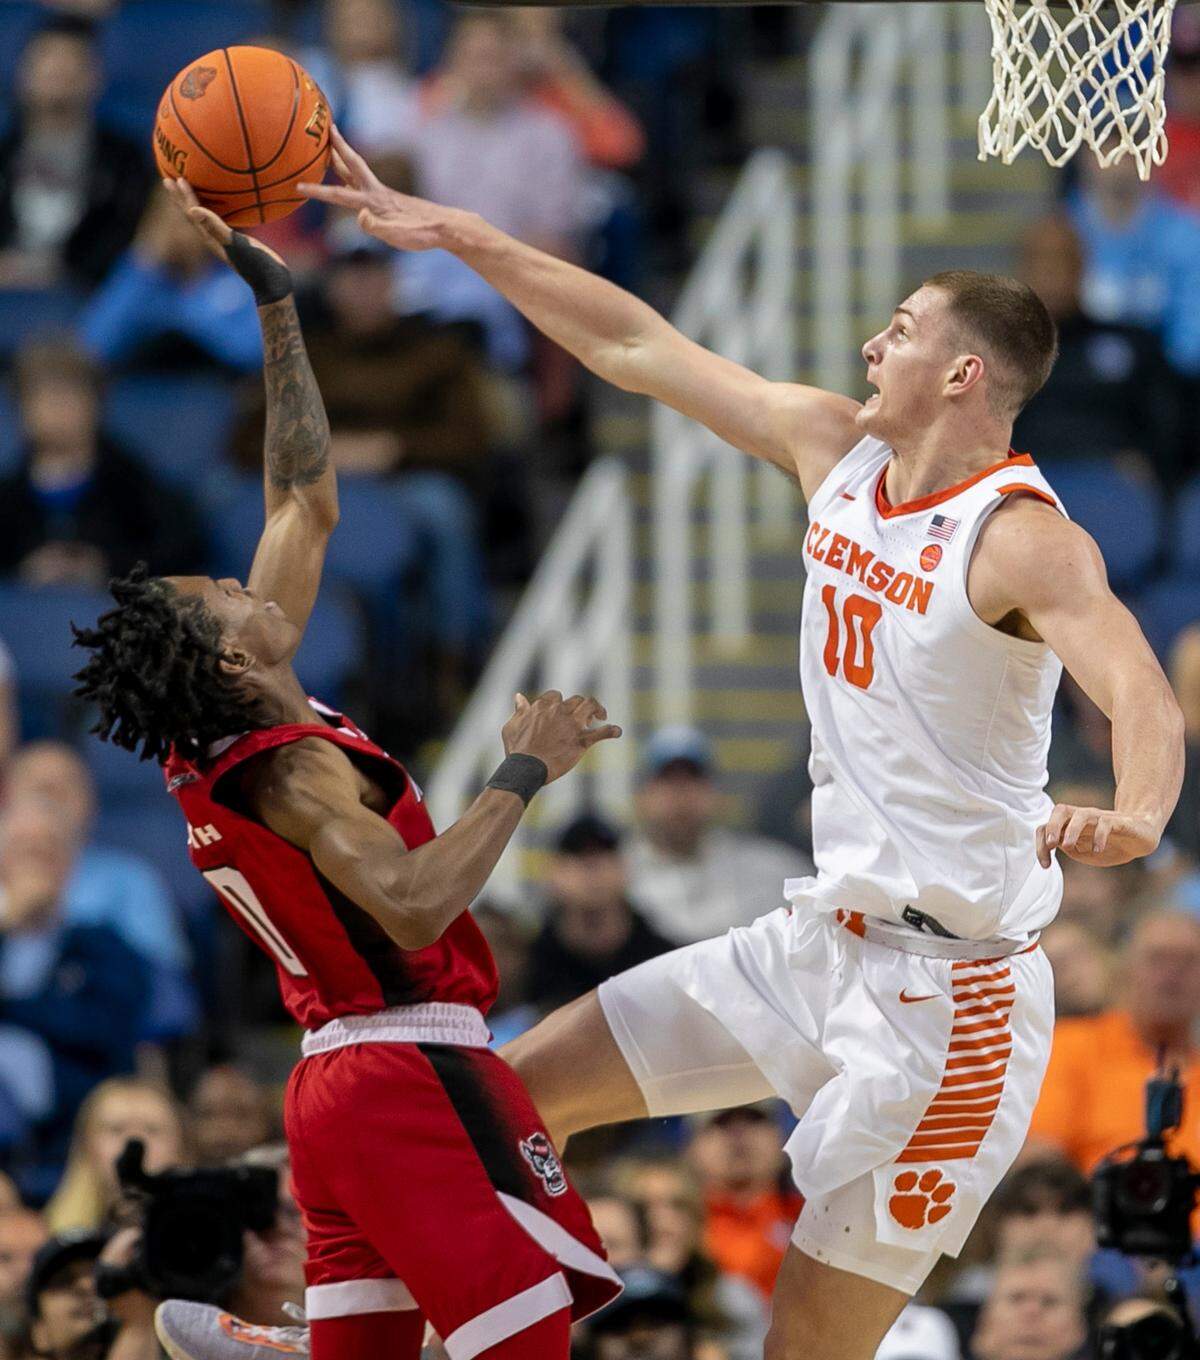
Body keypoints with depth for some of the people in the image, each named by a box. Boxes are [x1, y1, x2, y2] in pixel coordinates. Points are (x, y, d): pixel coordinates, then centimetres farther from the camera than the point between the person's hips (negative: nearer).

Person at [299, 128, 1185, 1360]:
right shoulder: (833, 450, 6)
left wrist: (1132, 818, -57)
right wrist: (454, 235, 14)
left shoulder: (1022, 541, -18)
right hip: (818, 936, 8)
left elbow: (1142, 696, -35)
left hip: (945, 990, -8)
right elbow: (637, 349, 13)